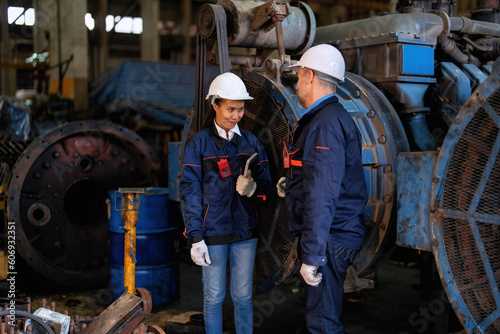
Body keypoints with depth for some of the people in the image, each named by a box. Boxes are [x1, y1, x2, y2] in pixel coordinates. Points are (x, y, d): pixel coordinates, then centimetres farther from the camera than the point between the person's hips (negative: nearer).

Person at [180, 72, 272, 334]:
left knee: (243, 297, 10)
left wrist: (252, 188, -16)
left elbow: (265, 183, 9)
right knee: (214, 297, 7)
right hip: (212, 232, -3)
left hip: (245, 231, 3)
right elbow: (190, 192, -5)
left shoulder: (250, 142, 7)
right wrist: (195, 238, -10)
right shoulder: (199, 143, -3)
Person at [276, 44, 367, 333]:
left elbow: (323, 195, -26)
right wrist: (292, 184, 13)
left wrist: (312, 255, -26)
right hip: (335, 236, 11)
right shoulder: (332, 117, 15)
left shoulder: (327, 123, -20)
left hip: (330, 239, -11)